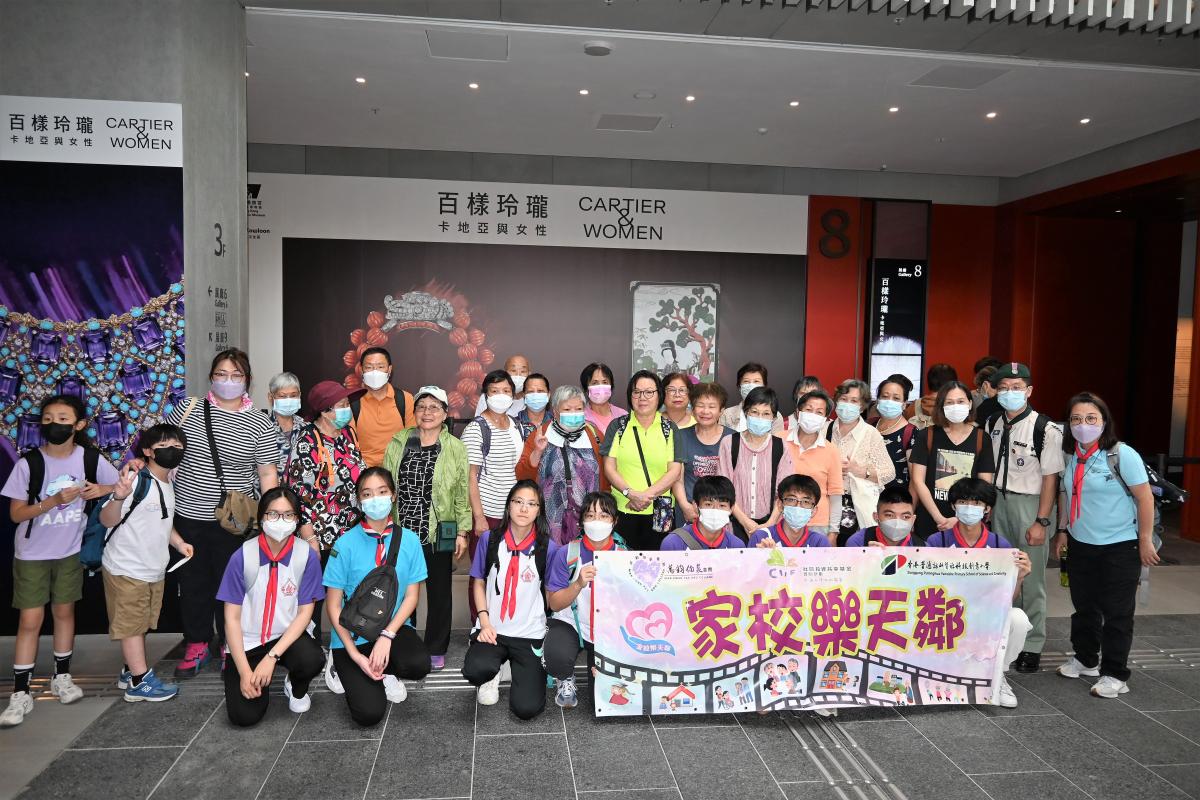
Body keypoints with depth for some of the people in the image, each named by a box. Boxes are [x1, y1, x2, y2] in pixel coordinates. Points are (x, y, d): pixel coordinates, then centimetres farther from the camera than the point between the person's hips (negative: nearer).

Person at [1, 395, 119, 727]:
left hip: (70, 550, 2)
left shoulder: (91, 459, -10)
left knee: (64, 611, 14)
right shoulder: (29, 463, -14)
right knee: (30, 620, -1)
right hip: (32, 553, -2)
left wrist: (102, 489, -19)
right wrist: (53, 501, -26)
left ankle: (62, 677, 30)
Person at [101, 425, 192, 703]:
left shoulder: (168, 483, 7)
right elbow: (107, 520, -26)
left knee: (140, 623, 19)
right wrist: (119, 497, -46)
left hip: (154, 569, 8)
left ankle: (131, 671, 33)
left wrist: (179, 542, 5)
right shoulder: (136, 479, -20)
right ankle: (140, 681, 12)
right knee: (132, 624, 3)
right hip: (127, 569, -8)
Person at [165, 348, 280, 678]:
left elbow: (268, 474, -2)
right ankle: (196, 645, 32)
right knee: (192, 582, 14)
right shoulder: (188, 409, 1)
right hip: (187, 516, 2)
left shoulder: (260, 425, -3)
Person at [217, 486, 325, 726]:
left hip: (289, 635, 0)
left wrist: (272, 656, -20)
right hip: (247, 642, 0)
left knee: (312, 660, -32)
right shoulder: (242, 556, -14)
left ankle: (296, 688, 6)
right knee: (244, 715, -15)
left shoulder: (307, 556, -13)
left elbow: (305, 612, -9)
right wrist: (244, 672, -14)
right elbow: (232, 617, -9)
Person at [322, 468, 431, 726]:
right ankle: (344, 668, 16)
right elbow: (333, 605, -8)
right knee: (369, 713, -17)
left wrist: (387, 636, -17)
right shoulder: (346, 544, -12)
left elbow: (411, 595, -3)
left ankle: (381, 670, 5)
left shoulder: (409, 540, -6)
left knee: (419, 664, -30)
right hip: (352, 636, -2)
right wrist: (355, 655, -15)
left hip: (393, 628, 2)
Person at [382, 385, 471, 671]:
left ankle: (436, 650, 25)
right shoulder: (398, 443, 5)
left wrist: (462, 532, -4)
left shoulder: (455, 448, -2)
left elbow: (463, 493, -1)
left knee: (439, 593, 10)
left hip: (438, 533, -1)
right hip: (402, 531, 2)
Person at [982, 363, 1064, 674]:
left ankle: (1032, 645, 18)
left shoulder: (1045, 429, -12)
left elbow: (1050, 477, -11)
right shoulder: (992, 424, 6)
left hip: (1030, 504, -5)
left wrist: (1041, 522, -12)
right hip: (998, 501, 5)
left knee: (1030, 578, 3)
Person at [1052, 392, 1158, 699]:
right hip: (1081, 545, 6)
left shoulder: (1122, 454, -15)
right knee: (1084, 607, 16)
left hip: (1120, 547, -5)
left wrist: (1145, 541, -13)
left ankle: (1115, 675, 13)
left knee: (1116, 613, 2)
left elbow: (1145, 497, -13)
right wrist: (1063, 530, 12)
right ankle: (1085, 659, 33)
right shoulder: (1070, 455, 2)